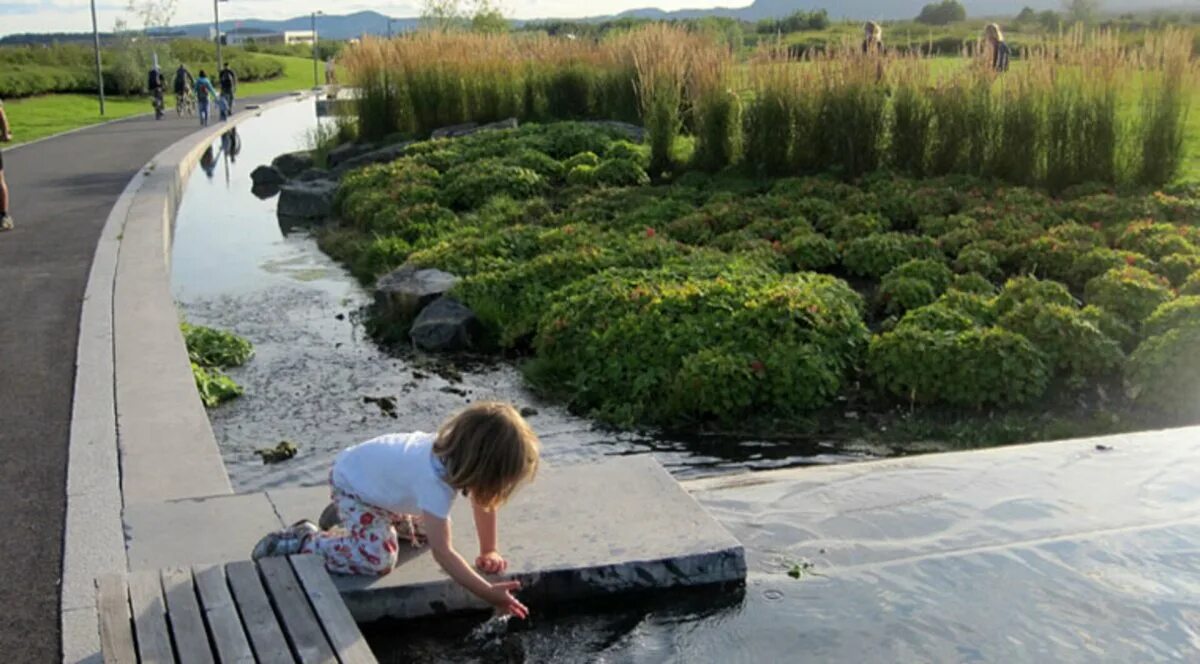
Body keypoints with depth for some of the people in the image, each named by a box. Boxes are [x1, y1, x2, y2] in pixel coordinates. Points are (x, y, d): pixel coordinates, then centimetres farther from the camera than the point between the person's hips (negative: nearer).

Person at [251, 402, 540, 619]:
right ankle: (303, 540, -5)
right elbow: (442, 552, -40)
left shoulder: (463, 452, -21)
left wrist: (489, 551, -6)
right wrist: (488, 593, -40)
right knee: (378, 559, -22)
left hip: (381, 474, 8)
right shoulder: (435, 481, -43)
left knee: (427, 530, 12)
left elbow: (483, 499, -4)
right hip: (353, 482, -8)